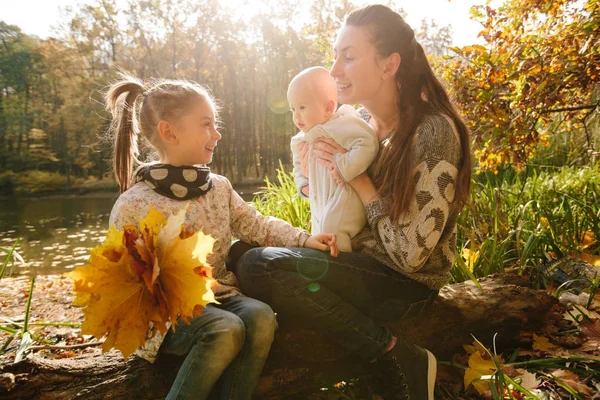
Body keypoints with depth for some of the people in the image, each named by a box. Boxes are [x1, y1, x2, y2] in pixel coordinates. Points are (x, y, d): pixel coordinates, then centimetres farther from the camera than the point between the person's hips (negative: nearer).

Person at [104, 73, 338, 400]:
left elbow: (256, 225, 7)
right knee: (227, 329, -32)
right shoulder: (133, 205, -13)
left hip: (218, 294, 5)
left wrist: (303, 239, -5)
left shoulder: (219, 187, 5)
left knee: (261, 316, -25)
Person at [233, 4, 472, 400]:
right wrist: (323, 158, -7)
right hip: (361, 264, 8)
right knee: (247, 255, -1)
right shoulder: (361, 122, 3)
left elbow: (411, 254, -21)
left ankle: (401, 360, -11)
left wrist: (361, 182, -15)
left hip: (407, 283, -8)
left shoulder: (434, 132, -19)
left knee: (260, 266, -23)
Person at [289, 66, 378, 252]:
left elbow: (367, 145, -28)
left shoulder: (341, 125, -16)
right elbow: (299, 165, 27)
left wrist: (343, 168, -28)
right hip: (321, 206, 9)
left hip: (344, 201, -9)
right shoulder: (302, 140, 11)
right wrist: (303, 184, 9)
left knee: (331, 225, -28)